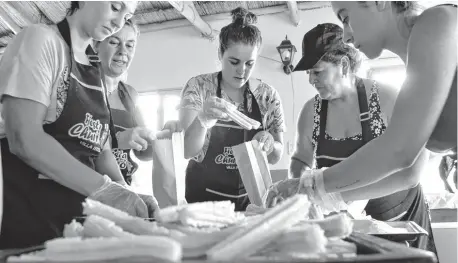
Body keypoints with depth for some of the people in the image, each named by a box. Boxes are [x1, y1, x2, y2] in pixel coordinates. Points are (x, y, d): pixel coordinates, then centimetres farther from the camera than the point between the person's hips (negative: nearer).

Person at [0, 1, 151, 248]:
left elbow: (99, 149, 10)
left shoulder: (95, 71, 11)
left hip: (76, 211, 7)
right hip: (25, 208, -7)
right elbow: (24, 139, -21)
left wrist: (125, 193, -6)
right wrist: (102, 188, -25)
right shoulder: (41, 39, -9)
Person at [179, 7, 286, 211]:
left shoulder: (268, 95, -2)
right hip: (203, 196, -2)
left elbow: (276, 156, 2)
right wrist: (202, 121, -34)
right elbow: (187, 151, -15)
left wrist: (270, 144, -19)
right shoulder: (199, 86, -8)